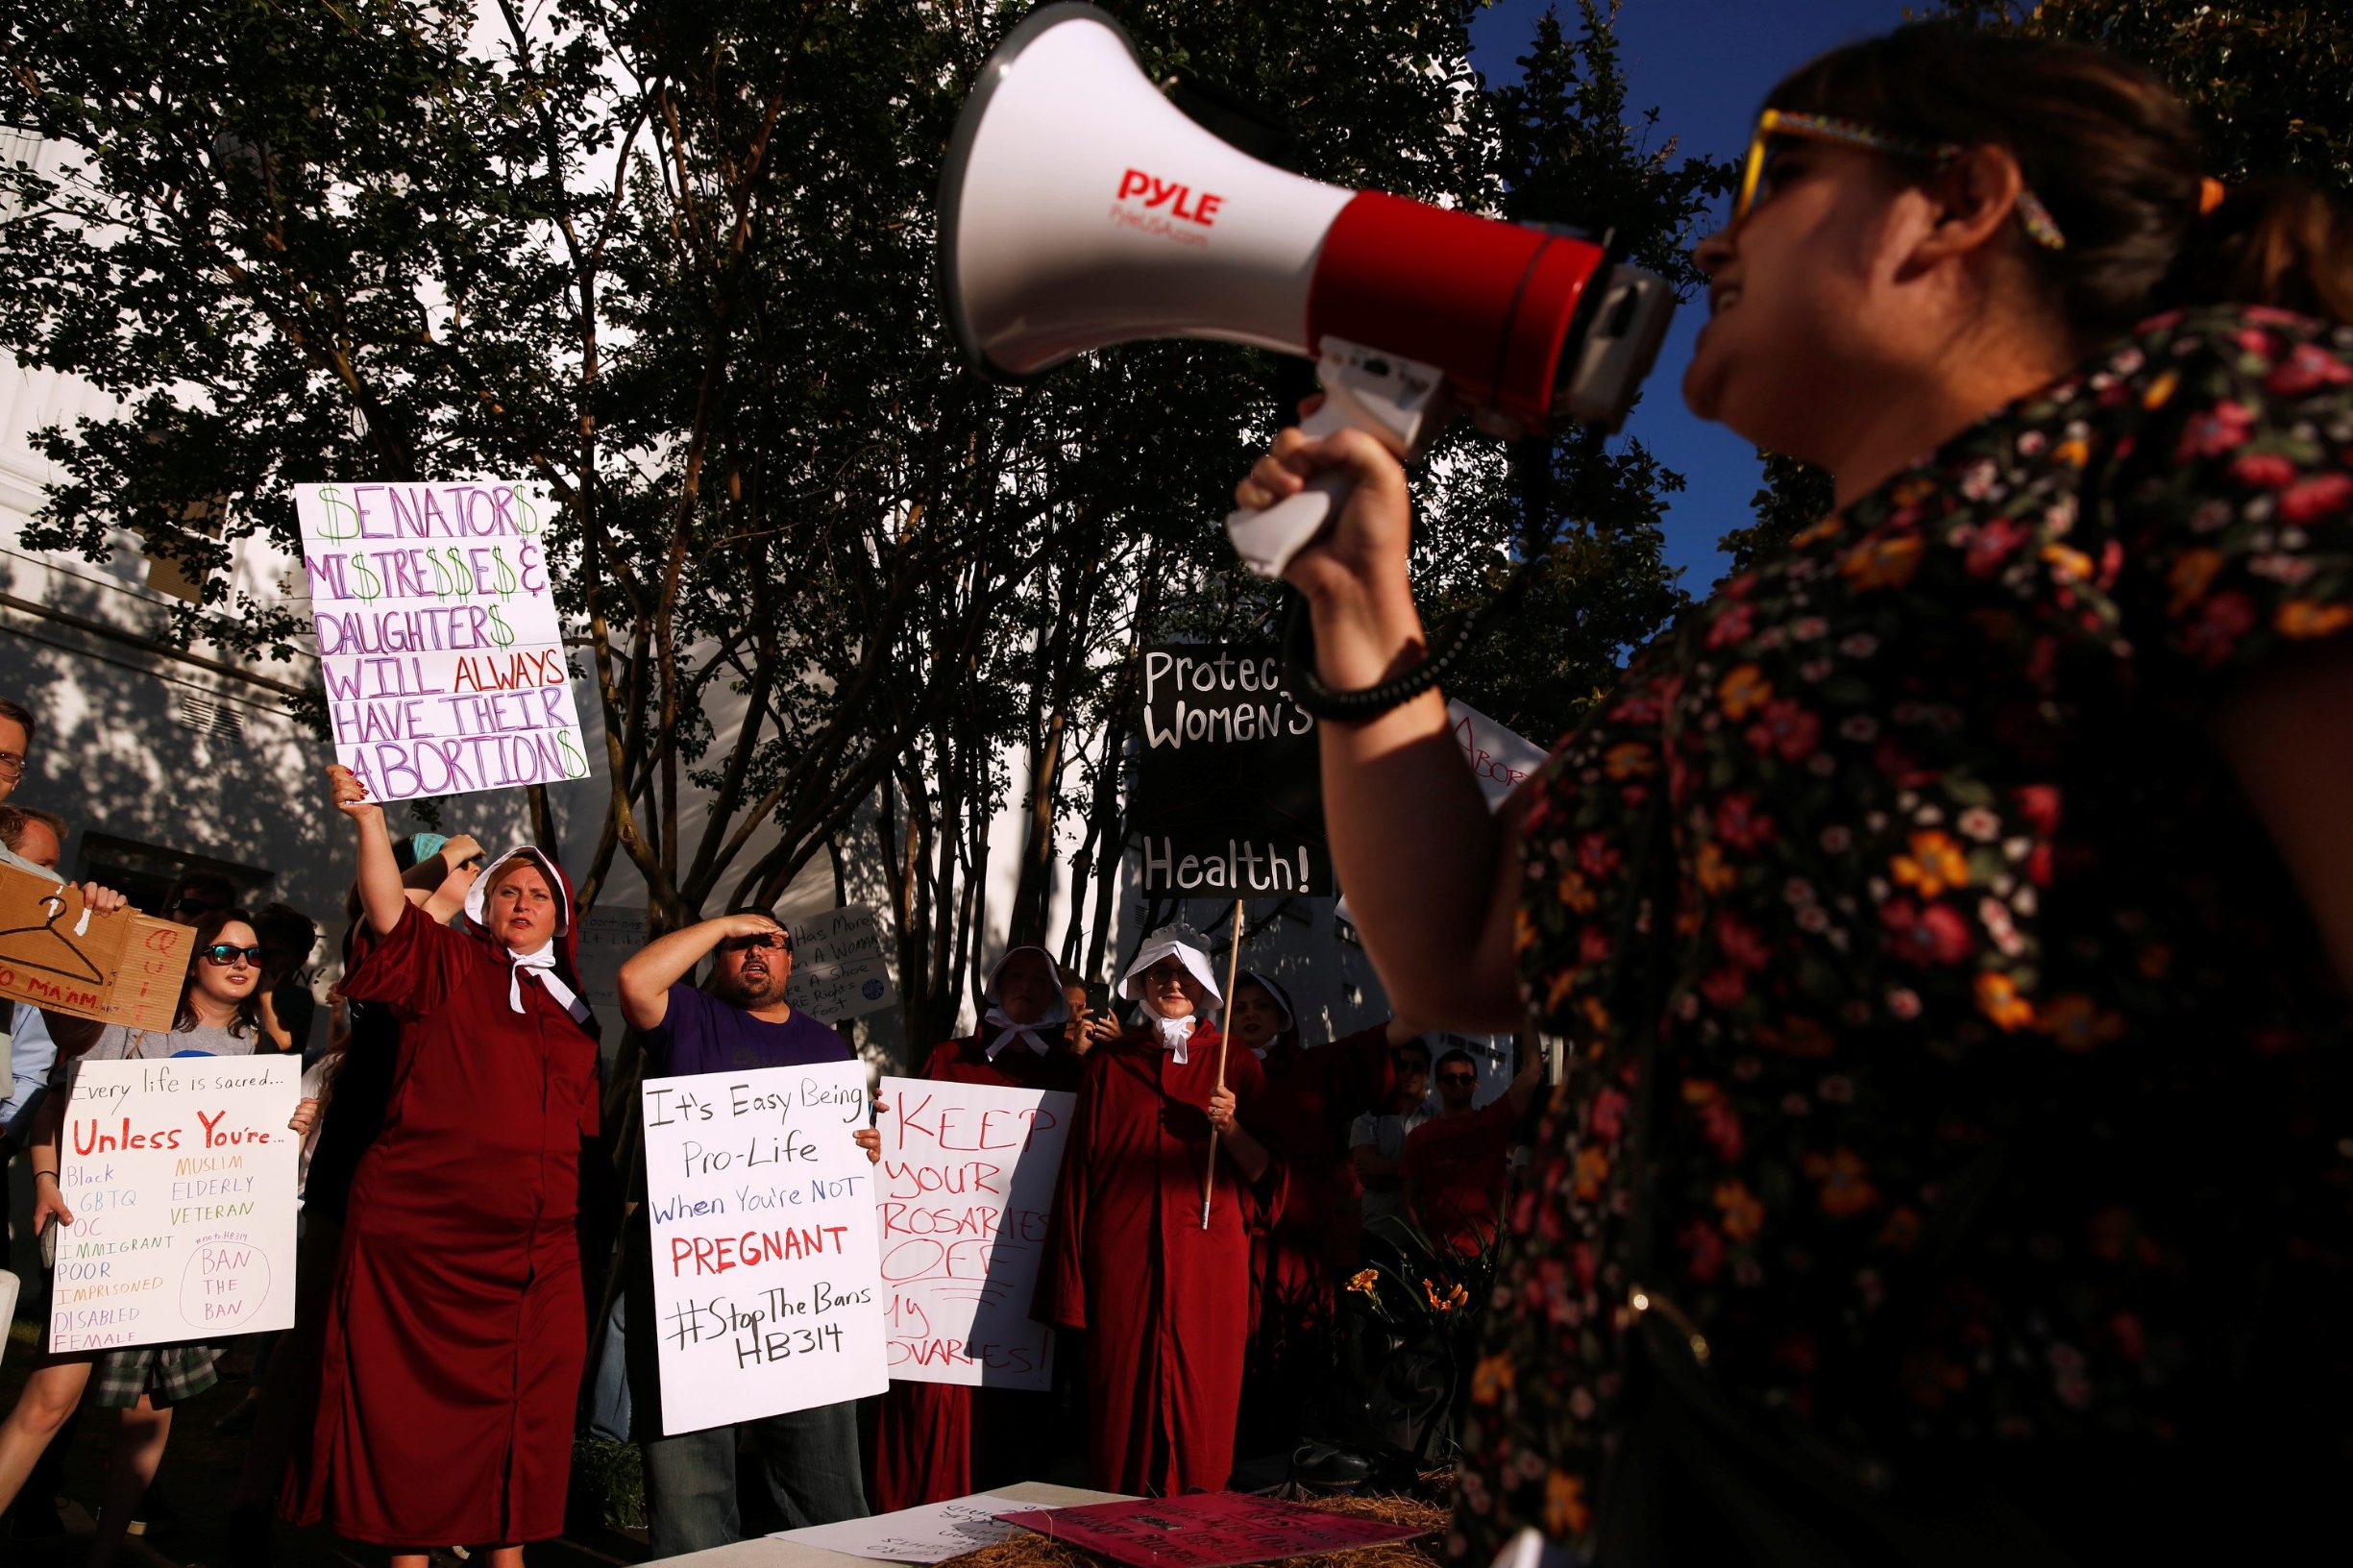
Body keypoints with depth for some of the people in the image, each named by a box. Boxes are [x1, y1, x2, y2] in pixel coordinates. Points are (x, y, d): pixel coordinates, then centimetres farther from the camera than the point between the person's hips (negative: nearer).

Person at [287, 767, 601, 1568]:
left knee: (525, 1405, 6)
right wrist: (368, 818, -29)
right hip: (422, 1228, -4)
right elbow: (390, 915, -15)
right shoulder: (447, 966, 5)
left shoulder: (574, 1009, 17)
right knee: (414, 1400, -1)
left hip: (538, 1245, 4)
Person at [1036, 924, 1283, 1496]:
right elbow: (1079, 1170, 8)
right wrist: (1069, 1286, 3)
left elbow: (1265, 1175, 7)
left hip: (1207, 1259, 0)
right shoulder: (1108, 1062, 10)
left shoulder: (1235, 1065, 10)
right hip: (1124, 1261, 0)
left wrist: (1230, 1128, -13)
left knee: (1200, 1398, -1)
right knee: (1123, 1398, -1)